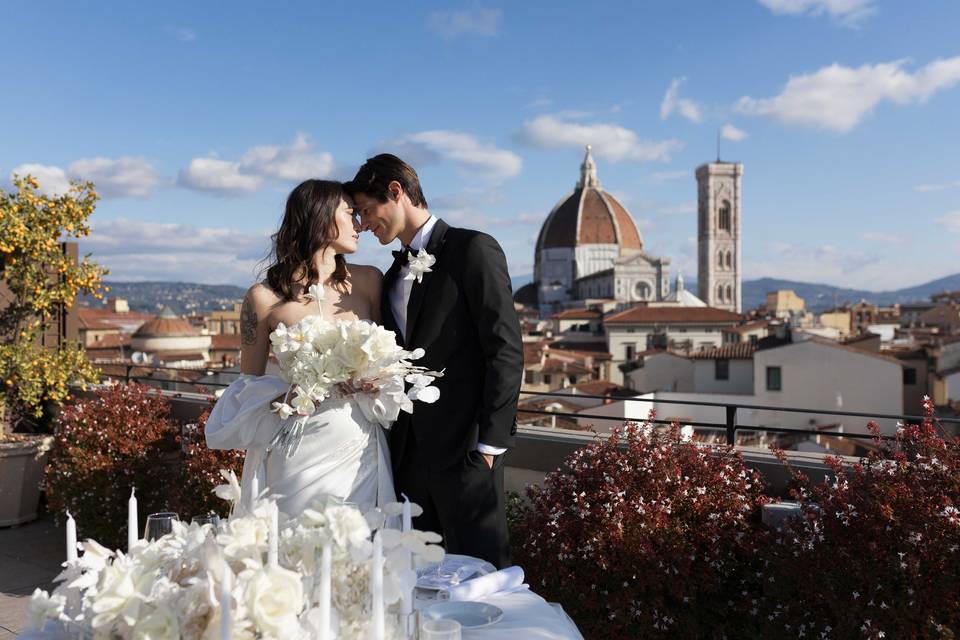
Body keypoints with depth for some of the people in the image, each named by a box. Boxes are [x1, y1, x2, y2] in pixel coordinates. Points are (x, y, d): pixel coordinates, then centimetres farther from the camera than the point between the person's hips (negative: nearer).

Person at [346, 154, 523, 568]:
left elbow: (505, 348, -12)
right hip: (408, 452, 7)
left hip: (465, 445, -7)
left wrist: (490, 440, -15)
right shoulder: (394, 275, 18)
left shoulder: (473, 249, -6)